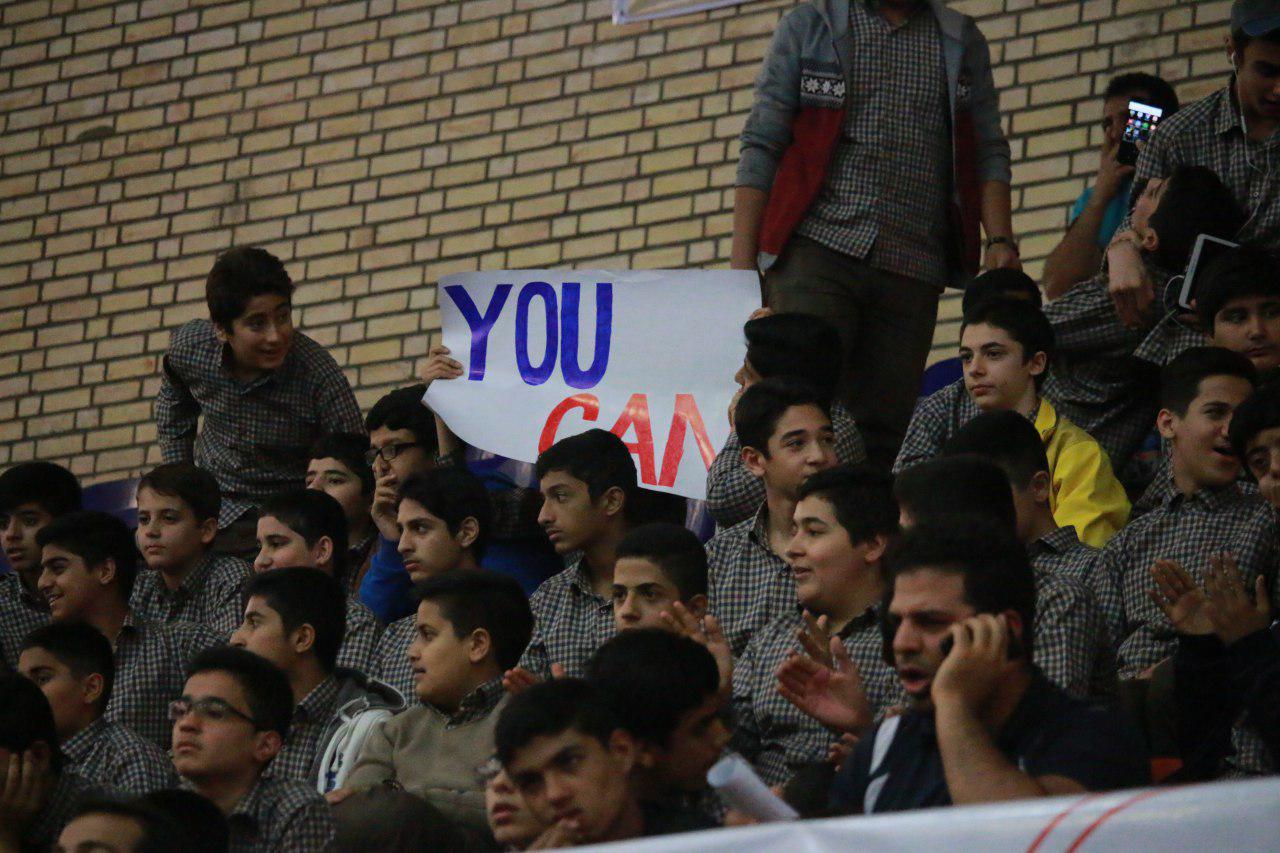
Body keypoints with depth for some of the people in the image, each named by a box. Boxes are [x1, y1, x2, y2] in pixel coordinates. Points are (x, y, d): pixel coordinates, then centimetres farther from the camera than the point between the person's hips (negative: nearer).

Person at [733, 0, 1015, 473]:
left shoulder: (961, 41, 18)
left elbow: (988, 152, 12)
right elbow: (761, 146, 7)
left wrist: (1000, 241, -5)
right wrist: (742, 265, -3)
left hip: (912, 269, 2)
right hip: (817, 251, -2)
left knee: (884, 429, -4)